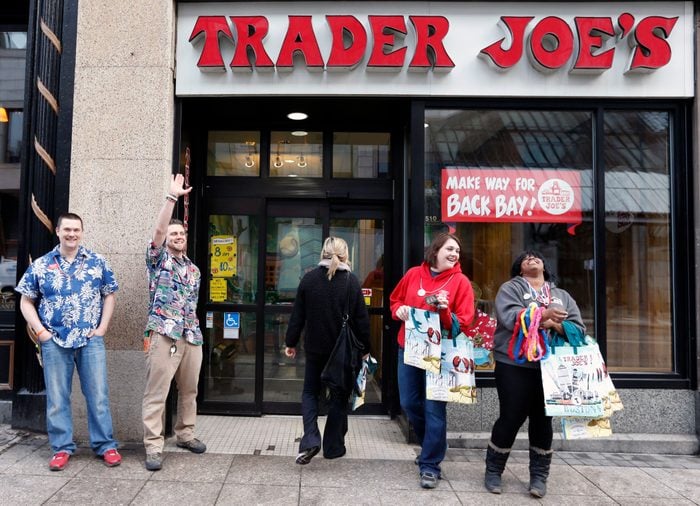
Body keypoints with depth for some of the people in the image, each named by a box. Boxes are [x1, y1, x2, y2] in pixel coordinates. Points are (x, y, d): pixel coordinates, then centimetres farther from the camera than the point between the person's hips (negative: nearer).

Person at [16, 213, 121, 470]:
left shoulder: (98, 262, 4)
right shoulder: (40, 265, 4)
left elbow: (109, 295, 9)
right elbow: (26, 302, 8)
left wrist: (102, 327, -1)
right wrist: (40, 331, -4)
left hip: (91, 339, 0)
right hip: (54, 341, 1)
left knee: (98, 394, 3)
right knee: (57, 397, 7)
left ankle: (105, 445, 13)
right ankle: (62, 448, 19)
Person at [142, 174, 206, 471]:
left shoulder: (194, 270, 19)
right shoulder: (159, 260, 4)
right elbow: (158, 229, -13)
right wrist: (172, 197, -17)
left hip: (192, 336, 6)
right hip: (164, 335, -6)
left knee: (189, 390, 13)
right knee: (156, 393, -5)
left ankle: (185, 434, 28)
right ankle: (153, 447, 0)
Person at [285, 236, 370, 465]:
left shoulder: (309, 278, -4)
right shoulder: (351, 281, -8)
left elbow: (298, 315, 0)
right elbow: (361, 318, -6)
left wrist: (291, 342, 9)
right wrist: (365, 349, 3)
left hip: (315, 347, 1)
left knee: (310, 392, 15)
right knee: (339, 396, 13)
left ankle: (310, 440, -2)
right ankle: (333, 446, 19)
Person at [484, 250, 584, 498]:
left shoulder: (562, 296, 16)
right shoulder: (510, 288, 4)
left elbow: (579, 329, 5)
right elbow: (509, 317, -16)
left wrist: (554, 325, -14)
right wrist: (544, 313, -23)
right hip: (514, 366, -4)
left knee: (543, 420, 8)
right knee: (511, 418, 0)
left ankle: (539, 475, 20)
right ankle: (493, 471, 17)